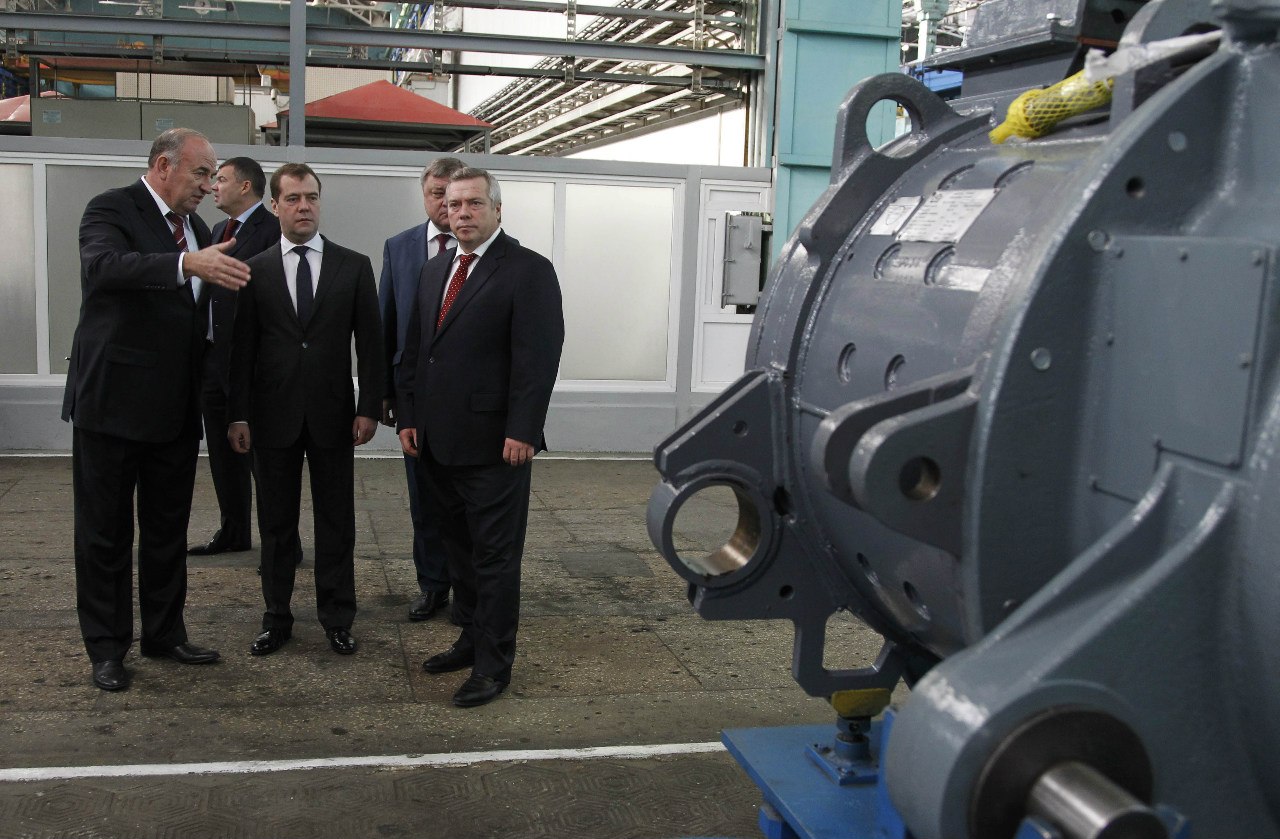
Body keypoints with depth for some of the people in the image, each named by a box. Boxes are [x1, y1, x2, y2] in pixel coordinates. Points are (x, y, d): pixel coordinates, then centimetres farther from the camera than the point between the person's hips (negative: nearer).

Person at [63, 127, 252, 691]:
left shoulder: (196, 230, 12)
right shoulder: (112, 210, -9)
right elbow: (103, 266, -32)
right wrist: (187, 264, -45)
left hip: (176, 408, 7)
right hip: (112, 402, -7)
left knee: (168, 529, 16)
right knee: (105, 533, 5)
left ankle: (165, 634, 29)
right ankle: (106, 649, 17)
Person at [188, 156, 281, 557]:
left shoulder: (273, 231, -12)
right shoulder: (219, 230, 17)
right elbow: (208, 292, 18)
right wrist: (202, 351, 11)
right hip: (213, 359, 9)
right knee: (224, 454, 17)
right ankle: (234, 532, 30)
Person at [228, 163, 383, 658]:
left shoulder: (354, 266, 3)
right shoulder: (254, 271, 4)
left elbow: (370, 343, 2)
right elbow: (242, 348, 3)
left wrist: (369, 408, -4)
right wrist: (238, 415, -3)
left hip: (332, 414, 0)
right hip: (273, 414, 0)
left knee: (336, 522, 6)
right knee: (276, 523, 9)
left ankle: (337, 618, 17)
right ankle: (277, 618, 20)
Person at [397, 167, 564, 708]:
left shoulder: (528, 271, -7)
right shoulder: (435, 271, 16)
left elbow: (539, 356, -14)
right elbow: (413, 351, 18)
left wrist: (522, 432, -19)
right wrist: (408, 418, 9)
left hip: (493, 443, -7)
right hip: (438, 441, 7)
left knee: (495, 556, 1)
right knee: (459, 548, 16)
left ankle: (493, 664, 10)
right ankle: (471, 638, 29)